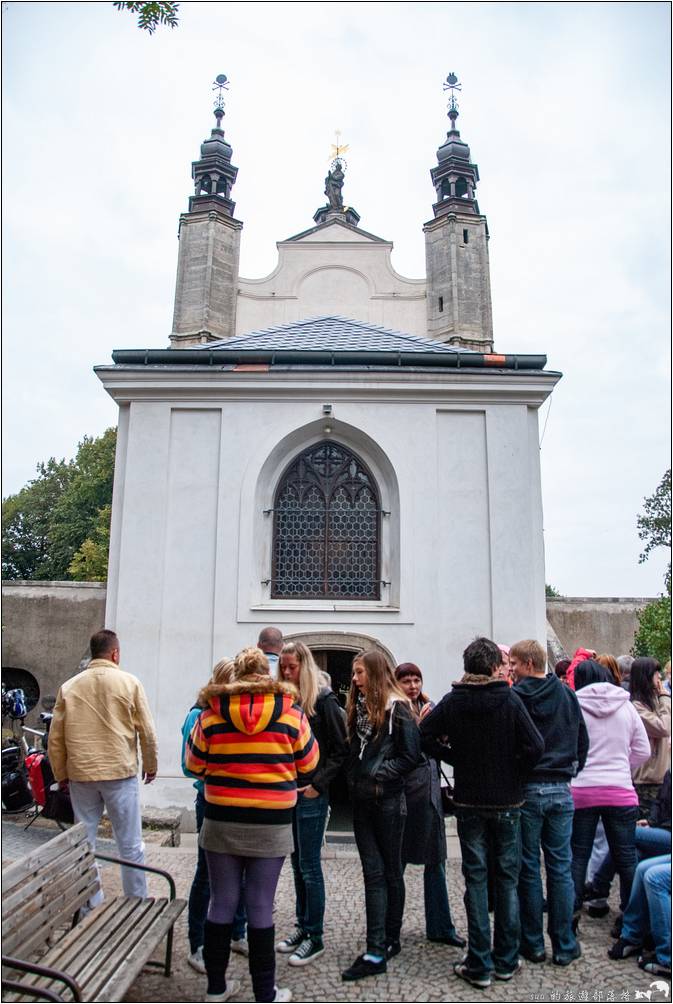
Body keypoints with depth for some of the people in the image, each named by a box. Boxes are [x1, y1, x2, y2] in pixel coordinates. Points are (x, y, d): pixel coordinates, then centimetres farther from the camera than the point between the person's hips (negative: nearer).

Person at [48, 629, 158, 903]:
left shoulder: (69, 687, 2)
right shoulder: (129, 683, -5)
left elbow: (55, 737, 5)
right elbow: (147, 731, -3)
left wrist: (61, 773, 17)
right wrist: (150, 765, 11)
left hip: (81, 775, 3)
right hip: (121, 773, -3)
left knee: (84, 843, 15)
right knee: (130, 845, 8)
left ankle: (91, 905, 22)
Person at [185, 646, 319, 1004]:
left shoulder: (211, 714, -5)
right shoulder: (291, 713, -7)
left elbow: (194, 765, 4)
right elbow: (308, 764, 3)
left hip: (221, 822, 1)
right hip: (271, 825, -1)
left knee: (221, 903, 14)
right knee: (260, 907, 8)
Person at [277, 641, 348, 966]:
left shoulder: (324, 701, -11)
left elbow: (340, 749, -10)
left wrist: (318, 784, -14)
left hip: (311, 794, -6)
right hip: (287, 791, 6)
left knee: (309, 865, 2)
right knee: (297, 862, 16)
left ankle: (315, 937, 16)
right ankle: (303, 926, 30)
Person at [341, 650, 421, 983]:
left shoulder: (397, 708, -10)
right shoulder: (359, 707, 11)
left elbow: (410, 756, -13)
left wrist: (378, 774, -14)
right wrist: (353, 779, 5)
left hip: (388, 801, -6)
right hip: (362, 801, 6)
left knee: (391, 871, 9)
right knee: (373, 873, 5)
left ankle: (390, 940, 21)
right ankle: (376, 951, 8)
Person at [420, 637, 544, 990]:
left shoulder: (452, 701, -5)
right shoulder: (509, 699, -11)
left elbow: (424, 735, -8)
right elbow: (535, 747, -17)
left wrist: (456, 757, 1)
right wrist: (513, 768, -1)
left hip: (469, 802, 1)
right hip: (507, 802, -1)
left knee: (476, 879, 8)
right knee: (507, 880, 12)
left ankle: (479, 965, 12)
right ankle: (506, 961, 20)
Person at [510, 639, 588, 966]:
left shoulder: (513, 697, -11)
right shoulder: (568, 695, 3)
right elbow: (583, 742, 10)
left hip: (525, 791, -3)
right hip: (560, 791, 3)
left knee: (528, 869, 8)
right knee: (561, 869, 11)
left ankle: (533, 944, 18)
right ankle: (564, 946, 17)